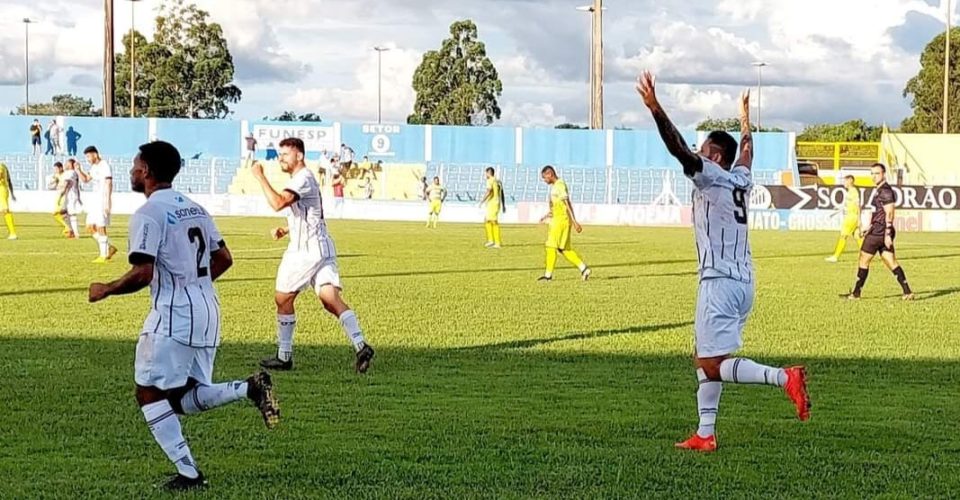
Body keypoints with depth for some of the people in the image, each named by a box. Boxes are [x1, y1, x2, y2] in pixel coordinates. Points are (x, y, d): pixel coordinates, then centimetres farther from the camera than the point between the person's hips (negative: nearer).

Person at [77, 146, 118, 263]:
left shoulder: (104, 166, -14)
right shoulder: (94, 167, 14)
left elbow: (109, 185, -18)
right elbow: (86, 179, 27)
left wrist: (107, 203, -22)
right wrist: (78, 170, 9)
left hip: (103, 200, -9)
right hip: (94, 200, 9)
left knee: (100, 228, -6)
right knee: (90, 227, 8)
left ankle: (104, 256, 0)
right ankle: (109, 248, 16)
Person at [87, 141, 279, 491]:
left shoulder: (148, 215, -12)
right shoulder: (194, 208, 14)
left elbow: (142, 275, -19)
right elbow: (223, 259, 17)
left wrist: (105, 290, -4)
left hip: (173, 316, -8)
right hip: (207, 311, 8)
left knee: (150, 393, 3)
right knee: (187, 398, 15)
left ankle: (188, 473, -4)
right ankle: (250, 388, -7)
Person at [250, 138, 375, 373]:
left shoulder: (303, 179, -12)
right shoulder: (302, 178, 22)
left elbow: (278, 203, -28)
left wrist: (260, 177, -20)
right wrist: (286, 229, 19)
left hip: (306, 250, -9)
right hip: (320, 248, 9)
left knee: (283, 299, 4)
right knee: (331, 299, -5)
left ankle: (284, 356, 12)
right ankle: (360, 346, -21)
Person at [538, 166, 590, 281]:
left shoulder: (560, 185, -14)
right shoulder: (555, 186, 17)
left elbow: (567, 204, -19)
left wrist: (574, 221, -23)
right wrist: (546, 216, 25)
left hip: (561, 220, -10)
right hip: (557, 220, 10)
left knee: (551, 246, -6)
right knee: (565, 249, 9)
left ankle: (548, 275, -2)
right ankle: (583, 268, 8)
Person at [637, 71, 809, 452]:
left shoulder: (711, 177, -7)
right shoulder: (741, 180, 14)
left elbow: (679, 149, -21)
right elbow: (746, 152, 36)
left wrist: (655, 109, -26)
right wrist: (745, 121, 54)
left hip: (720, 282, -9)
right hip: (741, 282, 9)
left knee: (714, 365, -11)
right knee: (703, 358, 15)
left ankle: (785, 377, -22)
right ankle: (705, 435, 14)